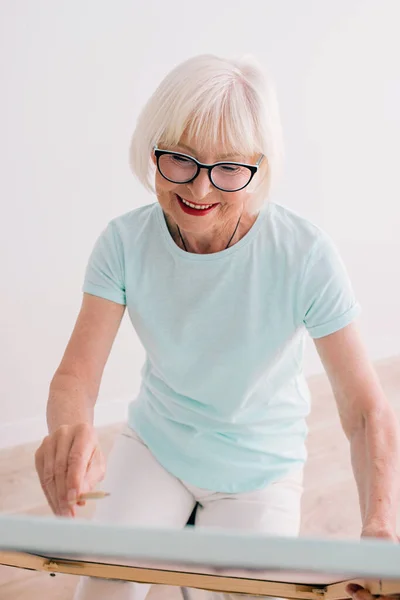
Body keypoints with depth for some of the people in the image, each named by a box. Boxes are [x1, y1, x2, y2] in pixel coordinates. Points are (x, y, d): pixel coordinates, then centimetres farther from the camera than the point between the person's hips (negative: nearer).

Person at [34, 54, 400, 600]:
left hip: (260, 469, -1)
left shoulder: (305, 255, -24)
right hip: (153, 443, 2)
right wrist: (71, 431, -45)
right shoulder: (125, 242, -16)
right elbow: (76, 374, -19)